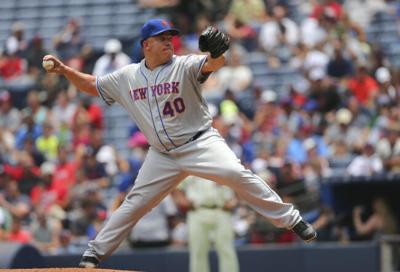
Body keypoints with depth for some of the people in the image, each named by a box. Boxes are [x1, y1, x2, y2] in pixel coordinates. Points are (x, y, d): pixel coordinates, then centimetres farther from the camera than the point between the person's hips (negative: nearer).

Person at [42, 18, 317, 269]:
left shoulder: (185, 66, -8)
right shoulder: (127, 76, 5)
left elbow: (213, 64, -28)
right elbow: (92, 85, 16)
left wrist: (216, 53, -52)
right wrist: (64, 69, 2)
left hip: (200, 143, -4)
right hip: (162, 154, 4)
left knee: (236, 174, -24)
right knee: (136, 202, 3)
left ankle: (291, 219, -18)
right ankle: (95, 253, 13)